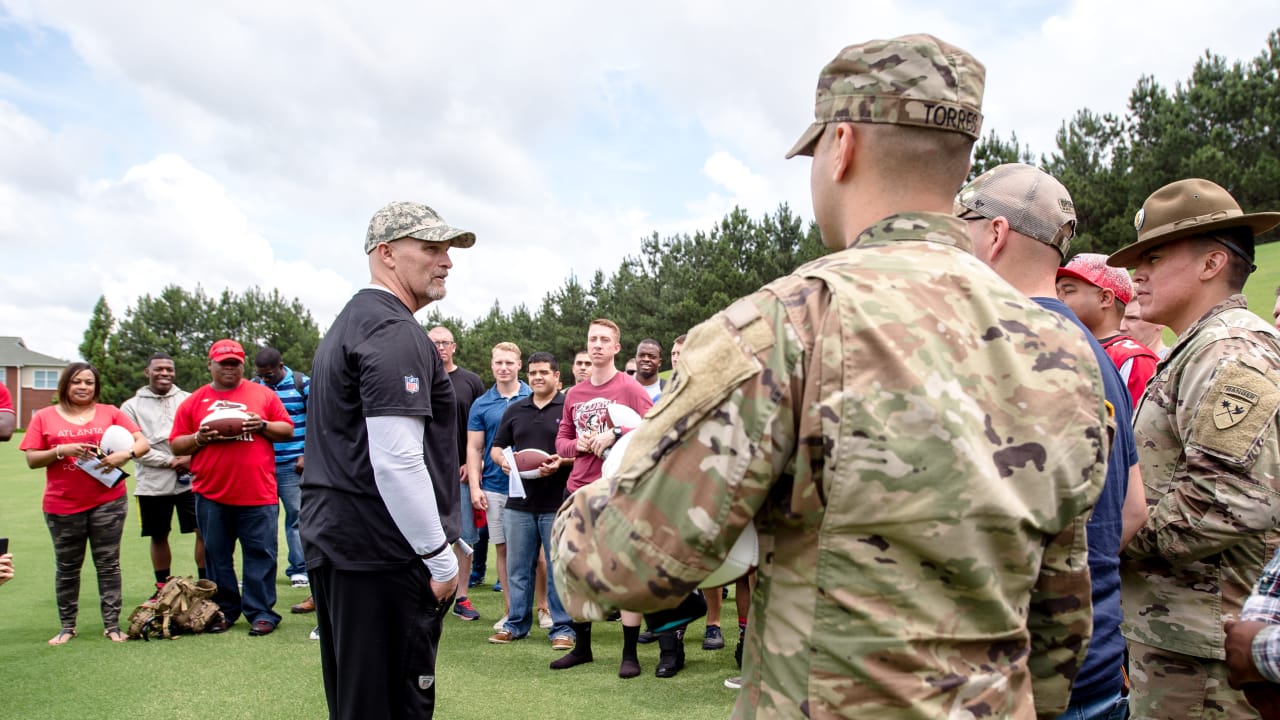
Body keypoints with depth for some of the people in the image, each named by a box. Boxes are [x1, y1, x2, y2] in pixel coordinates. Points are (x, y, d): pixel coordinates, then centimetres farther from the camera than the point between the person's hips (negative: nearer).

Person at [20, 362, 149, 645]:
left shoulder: (110, 413, 4)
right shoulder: (44, 417, 4)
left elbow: (143, 443, 1)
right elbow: (32, 460, 1)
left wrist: (125, 453, -19)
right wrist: (61, 450, -16)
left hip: (108, 502, 0)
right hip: (62, 506, 0)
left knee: (108, 564, 3)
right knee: (67, 567, 10)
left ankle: (112, 624, 10)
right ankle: (67, 626, 22)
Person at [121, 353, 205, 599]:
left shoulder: (189, 400, 8)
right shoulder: (132, 406, 5)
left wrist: (192, 457, -13)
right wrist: (170, 461, -10)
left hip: (191, 479, 0)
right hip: (153, 483, 0)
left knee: (204, 530, -4)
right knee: (158, 537, 11)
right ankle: (162, 587, 26)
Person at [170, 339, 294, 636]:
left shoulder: (263, 395, 7)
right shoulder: (193, 402, 10)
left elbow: (288, 431, 7)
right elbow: (176, 444, 10)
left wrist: (263, 426, -11)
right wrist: (199, 438, -10)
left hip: (258, 493, -2)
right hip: (211, 494, 2)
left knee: (260, 554, 1)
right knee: (217, 556, 10)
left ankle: (261, 613, 9)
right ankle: (223, 611, 24)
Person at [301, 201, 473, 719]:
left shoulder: (347, 324, 17)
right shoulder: (394, 332, -16)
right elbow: (396, 463, -23)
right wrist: (442, 558, -16)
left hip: (331, 540, 10)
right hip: (381, 555, -10)